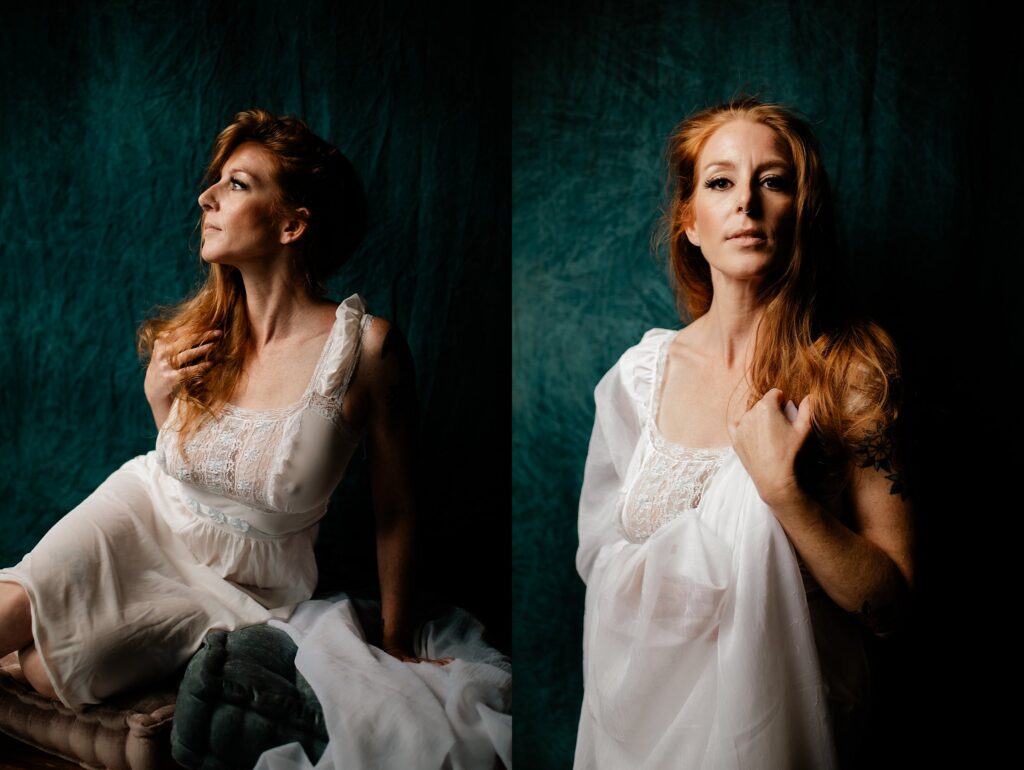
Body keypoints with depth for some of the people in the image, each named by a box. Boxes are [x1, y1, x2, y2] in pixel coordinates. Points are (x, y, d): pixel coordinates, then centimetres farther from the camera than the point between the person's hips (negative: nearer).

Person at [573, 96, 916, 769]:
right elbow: (601, 562, -2)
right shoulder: (641, 374, -5)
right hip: (646, 707, 3)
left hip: (785, 710, -2)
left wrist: (782, 490, -27)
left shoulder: (855, 365, -14)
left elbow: (891, 604, -14)